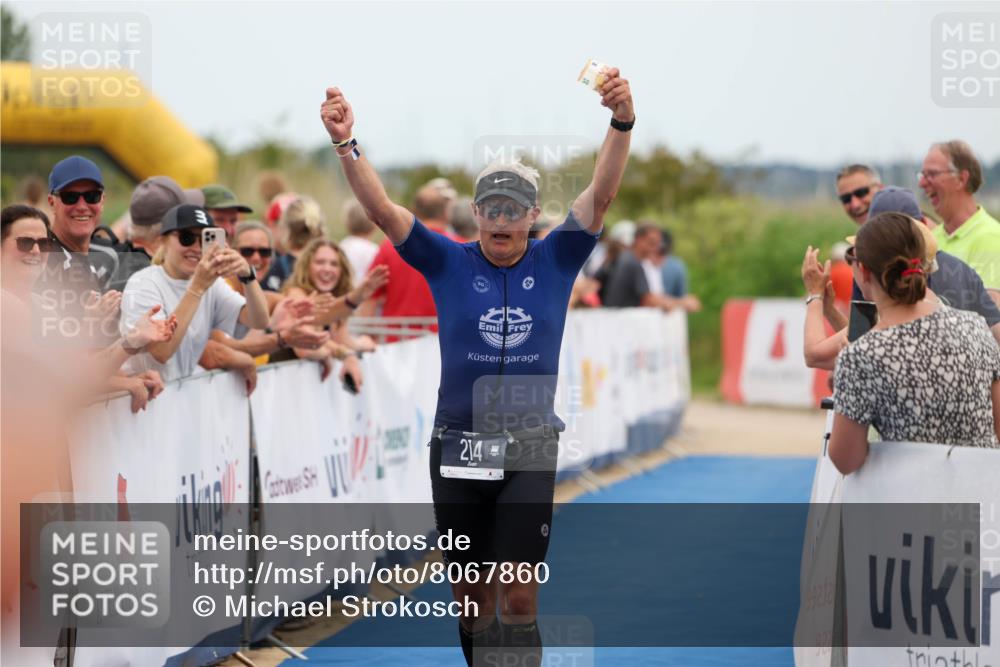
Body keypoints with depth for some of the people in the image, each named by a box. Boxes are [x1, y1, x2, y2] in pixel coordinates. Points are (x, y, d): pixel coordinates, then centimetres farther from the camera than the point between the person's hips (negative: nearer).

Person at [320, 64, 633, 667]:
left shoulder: (555, 261, 1)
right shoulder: (449, 264, 0)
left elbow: (601, 195, -12)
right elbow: (383, 210, -11)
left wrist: (622, 123, -28)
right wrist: (346, 145, -26)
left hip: (530, 448, -1)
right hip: (459, 448, 1)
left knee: (520, 593, -9)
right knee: (470, 591, 11)